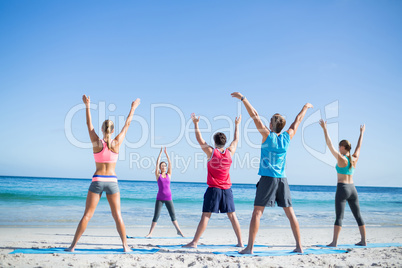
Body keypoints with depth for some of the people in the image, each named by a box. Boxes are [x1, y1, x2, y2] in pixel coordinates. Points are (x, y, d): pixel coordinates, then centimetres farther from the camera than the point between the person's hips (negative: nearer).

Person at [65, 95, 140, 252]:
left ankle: (73, 245, 7)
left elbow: (89, 124, 7)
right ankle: (125, 246, 9)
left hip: (97, 181, 0)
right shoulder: (116, 143, -5)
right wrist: (133, 108, 18)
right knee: (117, 216, 7)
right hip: (112, 181, 0)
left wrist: (87, 106, 17)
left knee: (87, 215, 5)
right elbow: (127, 124, 7)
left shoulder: (96, 143, -6)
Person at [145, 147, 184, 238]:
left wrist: (166, 153, -1)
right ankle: (150, 233, 3)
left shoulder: (169, 175, 9)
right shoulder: (158, 175, 4)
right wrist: (160, 152, -4)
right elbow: (157, 163, -4)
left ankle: (178, 231, 17)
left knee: (173, 215, 6)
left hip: (168, 198, 2)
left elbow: (170, 163, 1)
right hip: (159, 198, -2)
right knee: (156, 216, -3)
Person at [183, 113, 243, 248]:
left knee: (205, 216, -4)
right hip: (227, 189, 3)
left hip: (213, 189, -3)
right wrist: (237, 125, 33)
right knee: (232, 216, 10)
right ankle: (240, 242, 13)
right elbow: (236, 140, 21)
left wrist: (196, 124, 9)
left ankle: (194, 242, -4)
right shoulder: (230, 152, 3)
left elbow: (200, 139, 2)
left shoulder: (211, 152, -6)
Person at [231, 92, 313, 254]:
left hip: (267, 179, -4)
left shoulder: (268, 135, -4)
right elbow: (298, 120, 22)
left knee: (257, 213, -4)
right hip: (282, 180, 4)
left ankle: (249, 247, -7)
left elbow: (255, 115, -4)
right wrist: (305, 107, 38)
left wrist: (243, 99, -1)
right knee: (290, 213, 11)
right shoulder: (287, 137, 6)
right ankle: (299, 246, 15)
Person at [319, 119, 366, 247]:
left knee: (339, 216, -9)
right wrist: (361, 133, 35)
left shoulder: (341, 159, -11)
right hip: (352, 189, 6)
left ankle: (334, 242, -10)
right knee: (358, 216, 12)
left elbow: (329, 144, -13)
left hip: (342, 188, -6)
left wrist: (325, 129, -11)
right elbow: (359, 146, 22)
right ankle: (363, 240, 17)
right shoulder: (354, 159, 5)